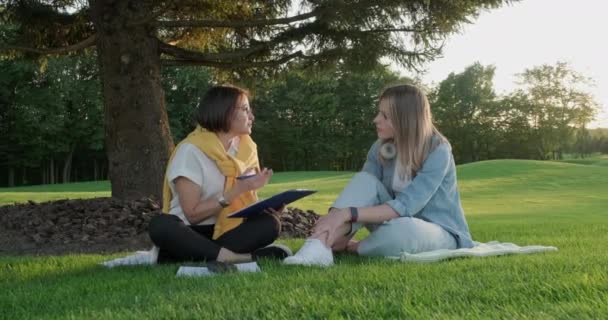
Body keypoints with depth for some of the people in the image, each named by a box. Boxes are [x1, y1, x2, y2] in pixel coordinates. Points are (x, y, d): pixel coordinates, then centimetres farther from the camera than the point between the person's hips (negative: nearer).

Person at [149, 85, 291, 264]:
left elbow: (246, 201, 8)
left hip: (223, 231, 5)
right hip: (190, 234, -5)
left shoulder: (246, 147, 5)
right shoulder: (191, 150, -13)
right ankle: (238, 258, -40)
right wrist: (236, 190, -22)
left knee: (269, 223, -23)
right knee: (161, 226, -37)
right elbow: (193, 214, -17)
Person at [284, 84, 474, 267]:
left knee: (401, 229, -40)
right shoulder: (382, 148, -4)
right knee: (365, 180, -20)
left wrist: (347, 213, -38)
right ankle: (319, 247, -36)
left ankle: (351, 248, -10)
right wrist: (337, 221, -29)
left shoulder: (438, 152, -23)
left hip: (441, 233, -5)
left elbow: (405, 206, -31)